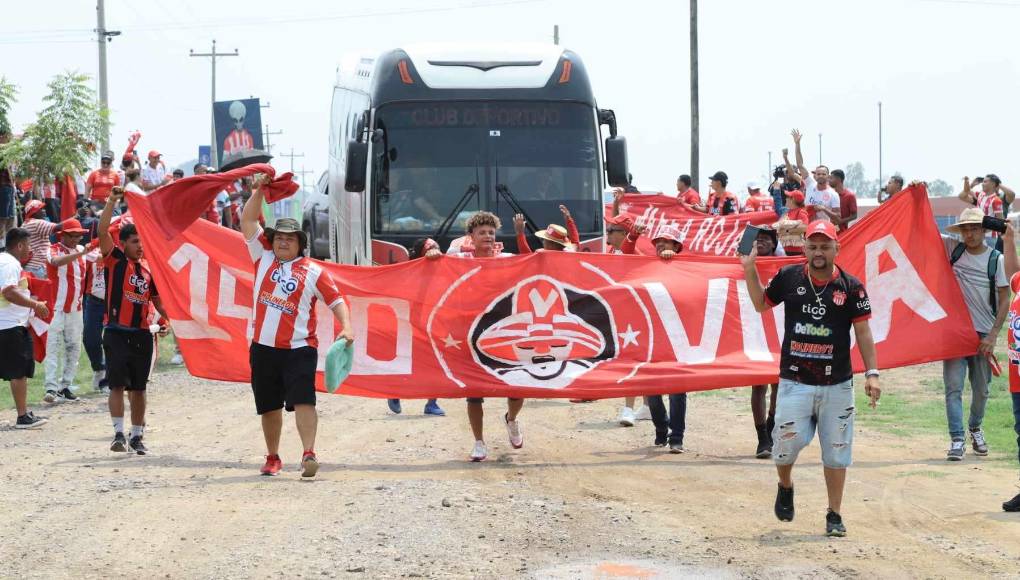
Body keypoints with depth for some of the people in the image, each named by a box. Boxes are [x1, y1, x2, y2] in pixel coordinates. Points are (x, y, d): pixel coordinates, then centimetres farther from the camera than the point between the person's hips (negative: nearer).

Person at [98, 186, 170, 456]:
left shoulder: (148, 270, 12)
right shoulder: (115, 260, -1)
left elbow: (157, 299, 21)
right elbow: (103, 231, -14)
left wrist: (167, 319, 2)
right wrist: (112, 201, -21)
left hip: (142, 335, 5)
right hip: (117, 333, -5)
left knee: (138, 388, 9)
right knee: (117, 384, -9)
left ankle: (137, 436, 17)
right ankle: (119, 433, -9)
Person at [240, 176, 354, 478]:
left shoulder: (313, 272, 3)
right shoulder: (263, 258, 9)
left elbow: (336, 301, 2)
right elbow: (248, 221, 10)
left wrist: (346, 327, -13)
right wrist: (258, 191, 3)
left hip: (299, 348, -3)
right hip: (263, 347, 3)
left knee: (303, 401, -14)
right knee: (269, 406, 11)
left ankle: (309, 454, -20)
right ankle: (272, 458, 22)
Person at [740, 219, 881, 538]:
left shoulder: (851, 287, -2)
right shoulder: (788, 277, 2)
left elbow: (863, 332, 1)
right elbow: (761, 303, 18)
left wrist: (871, 373, -6)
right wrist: (749, 270, 4)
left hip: (837, 385, 0)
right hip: (795, 381, 0)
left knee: (836, 451, 3)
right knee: (788, 441, -9)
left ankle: (834, 515, 15)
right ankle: (785, 487, 24)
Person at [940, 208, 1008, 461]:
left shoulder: (996, 259, -4)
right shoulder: (952, 249, 0)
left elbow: (1004, 300, -2)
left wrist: (993, 335, -8)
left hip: (983, 334, 0)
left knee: (981, 389, 11)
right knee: (954, 386, -9)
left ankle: (975, 429, 35)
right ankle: (957, 439, -8)